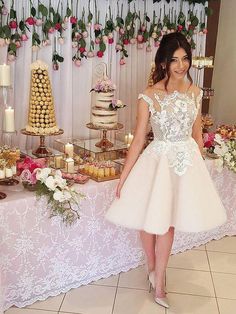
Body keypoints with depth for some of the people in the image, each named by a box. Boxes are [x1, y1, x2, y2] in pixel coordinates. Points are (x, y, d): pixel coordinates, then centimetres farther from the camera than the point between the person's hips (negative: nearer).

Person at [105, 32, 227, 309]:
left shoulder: (195, 92, 0)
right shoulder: (149, 97, -12)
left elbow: (197, 133, 9)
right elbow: (138, 140, -9)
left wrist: (199, 168, 12)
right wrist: (123, 177, -9)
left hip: (187, 161, 3)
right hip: (158, 161, -3)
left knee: (167, 222, 12)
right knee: (150, 220, 11)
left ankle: (158, 283, 28)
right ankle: (152, 267, 41)